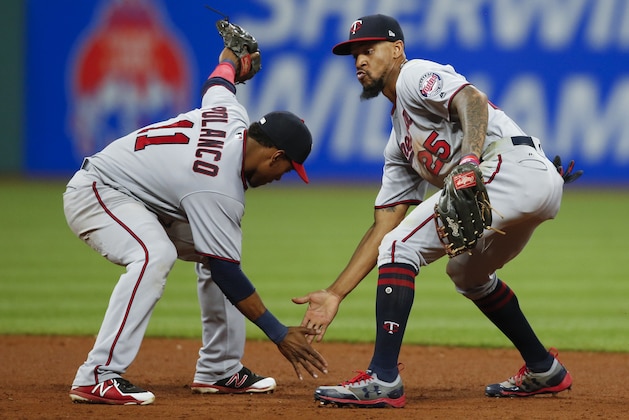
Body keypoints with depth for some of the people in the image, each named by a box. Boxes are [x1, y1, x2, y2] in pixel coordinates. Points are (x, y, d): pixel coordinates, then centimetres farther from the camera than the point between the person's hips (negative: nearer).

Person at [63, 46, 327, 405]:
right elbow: (226, 273, -27)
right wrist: (280, 335, -24)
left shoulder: (232, 117, -7)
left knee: (214, 249, 9)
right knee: (156, 255, -36)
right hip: (94, 192, -11)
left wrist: (232, 57, 41)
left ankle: (220, 370, 12)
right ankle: (98, 378, -37)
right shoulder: (219, 191, -29)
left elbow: (218, 82, 17)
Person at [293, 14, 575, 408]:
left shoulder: (416, 75, 5)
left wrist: (470, 161, -35)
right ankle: (544, 371, 37)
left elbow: (472, 100, -17)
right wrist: (335, 294, 21)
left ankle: (383, 380, -15)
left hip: (513, 167, -10)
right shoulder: (399, 144, 30)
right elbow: (383, 227, 26)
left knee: (401, 248, -10)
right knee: (468, 274, 32)